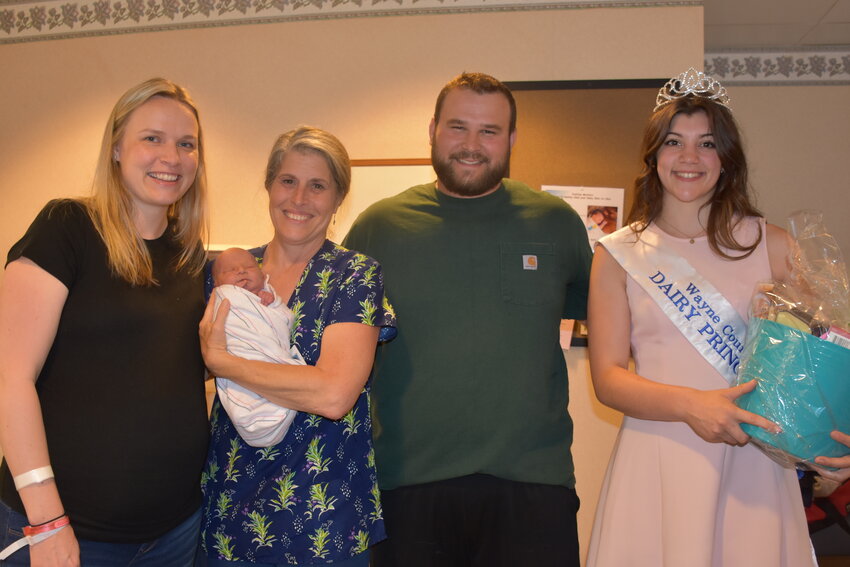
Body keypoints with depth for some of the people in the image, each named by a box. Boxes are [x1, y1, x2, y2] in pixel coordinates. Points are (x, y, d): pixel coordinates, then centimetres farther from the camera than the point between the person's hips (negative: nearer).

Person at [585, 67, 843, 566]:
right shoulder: (618, 256, 3)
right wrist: (690, 404, -18)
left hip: (753, 464, 1)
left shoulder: (773, 247, 4)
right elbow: (608, 378, -2)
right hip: (658, 461, 0)